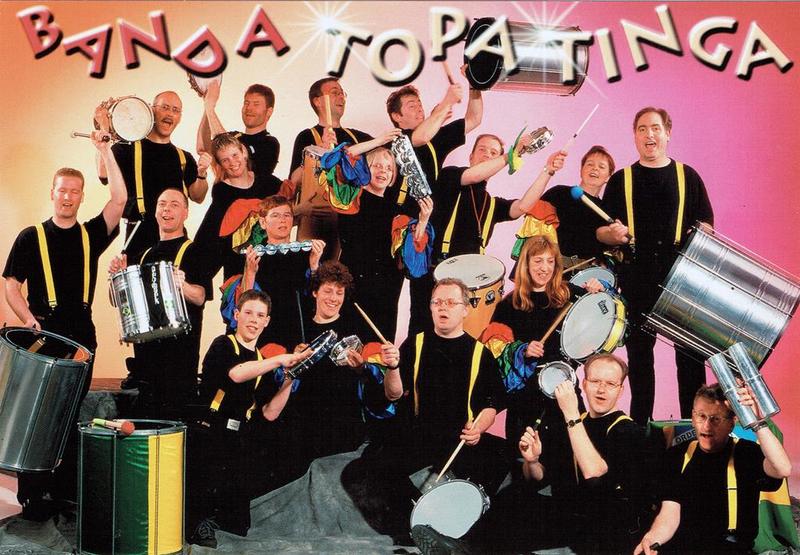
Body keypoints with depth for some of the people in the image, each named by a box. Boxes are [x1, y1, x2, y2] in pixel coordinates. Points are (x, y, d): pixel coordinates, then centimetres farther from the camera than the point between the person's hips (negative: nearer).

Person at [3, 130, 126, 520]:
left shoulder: (91, 235, 9)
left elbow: (119, 200, -3)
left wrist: (104, 150, -4)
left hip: (82, 338, 3)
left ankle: (65, 489, 18)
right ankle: (31, 495, 6)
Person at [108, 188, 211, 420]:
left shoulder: (193, 251, 1)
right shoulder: (147, 254, 19)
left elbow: (200, 297, -12)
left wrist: (182, 285, -33)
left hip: (179, 349, -6)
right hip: (146, 346, 6)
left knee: (176, 416, -10)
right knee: (145, 416, 9)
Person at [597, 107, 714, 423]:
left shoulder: (687, 176, 9)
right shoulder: (620, 181, 10)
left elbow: (707, 223, 9)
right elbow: (601, 232, 8)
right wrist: (615, 234, -14)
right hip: (637, 278, 1)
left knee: (689, 350, -1)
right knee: (639, 351, 6)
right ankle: (640, 422, 15)